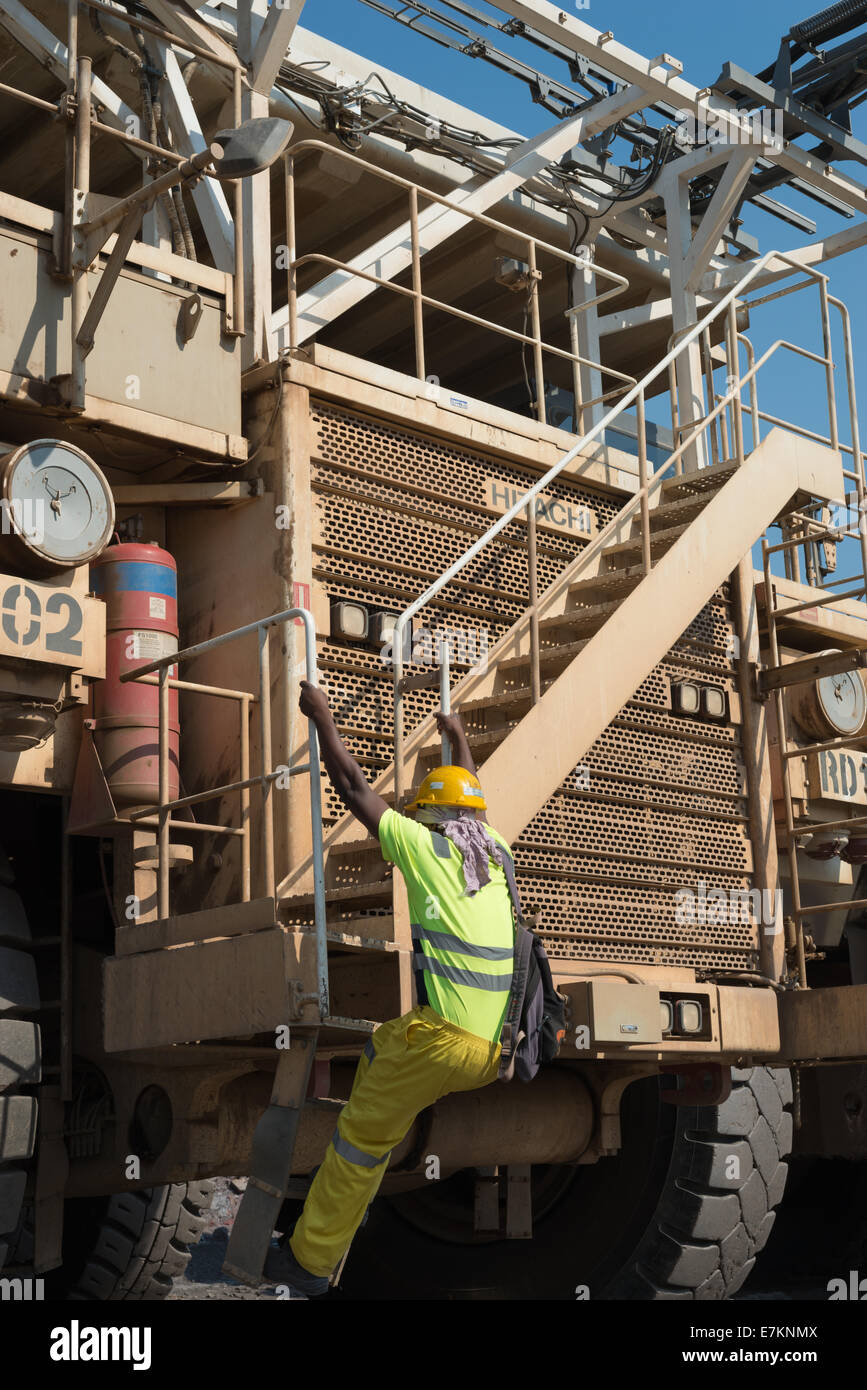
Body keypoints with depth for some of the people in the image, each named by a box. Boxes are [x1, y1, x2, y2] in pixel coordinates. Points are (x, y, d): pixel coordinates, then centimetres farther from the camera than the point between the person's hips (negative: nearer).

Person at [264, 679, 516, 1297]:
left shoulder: (424, 846, 2)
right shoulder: (498, 853, 17)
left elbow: (353, 786, 9)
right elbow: (470, 800, 39)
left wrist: (322, 717, 21)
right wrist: (459, 735, 56)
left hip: (443, 1041, -7)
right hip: (497, 1050, 7)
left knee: (364, 1134, 6)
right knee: (380, 1051, 32)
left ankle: (311, 1259, 13)